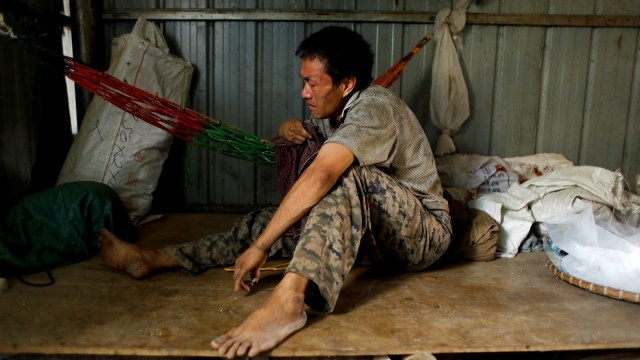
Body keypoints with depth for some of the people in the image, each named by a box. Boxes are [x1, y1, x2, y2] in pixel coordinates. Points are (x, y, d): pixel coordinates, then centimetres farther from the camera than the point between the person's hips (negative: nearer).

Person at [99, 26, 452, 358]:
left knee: (344, 174, -37)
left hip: (426, 232, -8)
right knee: (267, 221, 0)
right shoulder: (335, 112, 5)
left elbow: (319, 177, -37)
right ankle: (158, 258, 5)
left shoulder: (372, 108, -24)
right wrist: (290, 129, -3)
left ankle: (287, 301, -51)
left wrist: (260, 247, -36)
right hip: (371, 231, 8)